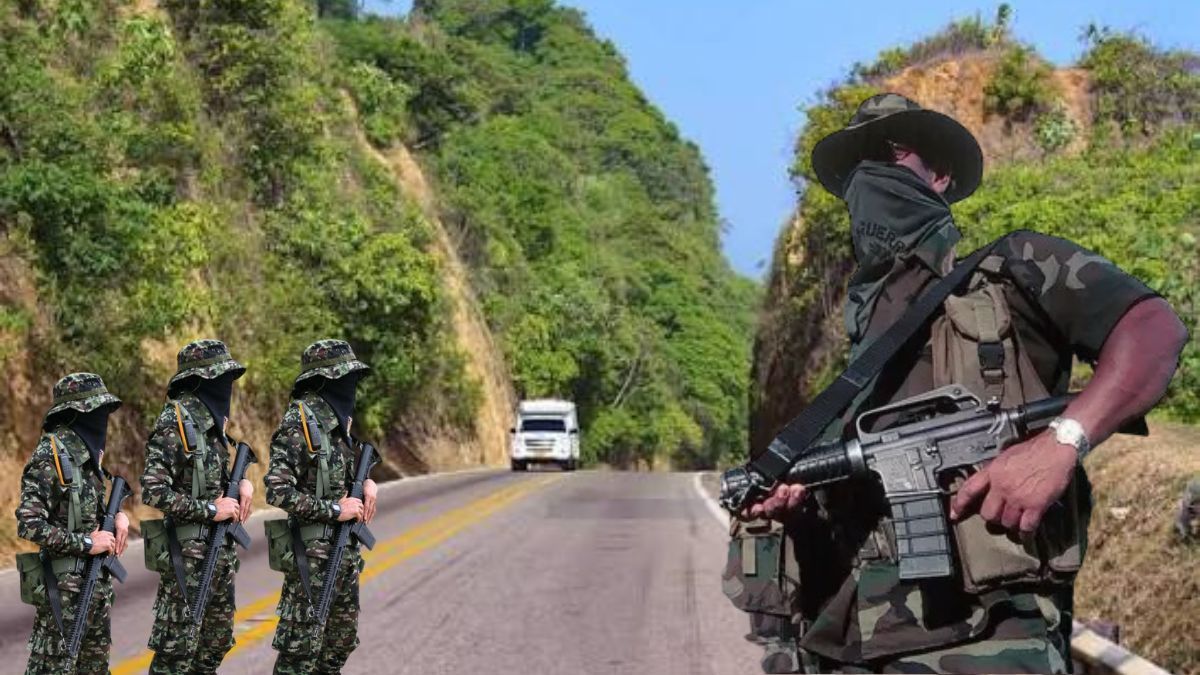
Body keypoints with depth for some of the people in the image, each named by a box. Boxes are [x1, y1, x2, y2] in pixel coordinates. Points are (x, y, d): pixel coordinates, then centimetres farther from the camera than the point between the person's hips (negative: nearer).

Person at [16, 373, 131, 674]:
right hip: (65, 585, -9)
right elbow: (29, 524, -21)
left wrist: (117, 515, 3)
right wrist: (86, 543, -19)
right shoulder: (49, 456, -16)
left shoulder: (88, 452, 10)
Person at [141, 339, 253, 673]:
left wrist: (241, 483, 2)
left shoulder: (211, 419, 11)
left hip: (220, 548, 9)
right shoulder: (174, 423, -15)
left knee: (216, 644, 14)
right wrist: (210, 510, -19)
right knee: (178, 647, -4)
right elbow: (153, 491, -20)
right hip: (188, 552, -9)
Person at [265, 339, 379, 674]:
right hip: (313, 553, -9)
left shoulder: (338, 418, 10)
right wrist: (333, 510, -20)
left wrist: (366, 483, 4)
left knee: (339, 644, 14)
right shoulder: (298, 423, -16)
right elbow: (277, 491, -21)